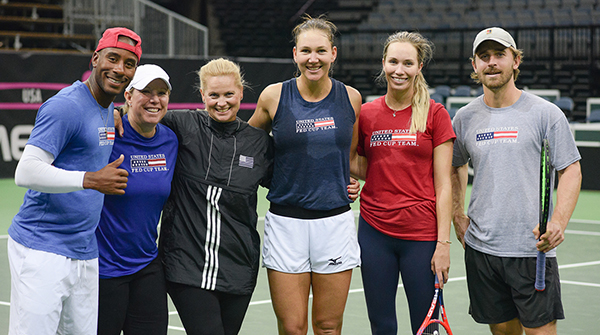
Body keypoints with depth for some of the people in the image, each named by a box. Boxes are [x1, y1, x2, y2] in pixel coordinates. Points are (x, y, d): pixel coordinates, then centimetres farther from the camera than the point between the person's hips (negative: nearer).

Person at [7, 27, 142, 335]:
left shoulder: (109, 110, 14)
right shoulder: (66, 106, -14)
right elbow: (26, 172, -21)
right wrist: (91, 180, -25)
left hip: (85, 254, 8)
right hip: (41, 252, -8)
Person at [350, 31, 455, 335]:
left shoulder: (435, 114, -2)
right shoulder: (366, 113, 6)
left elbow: (443, 184, -4)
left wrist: (443, 243, -9)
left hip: (421, 234, -3)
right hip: (374, 231, 3)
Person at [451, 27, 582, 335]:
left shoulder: (546, 114, -3)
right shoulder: (465, 118, 7)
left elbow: (571, 171, -3)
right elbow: (456, 167, 24)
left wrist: (559, 222, -18)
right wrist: (458, 216, 13)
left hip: (533, 250, -3)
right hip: (480, 249, 3)